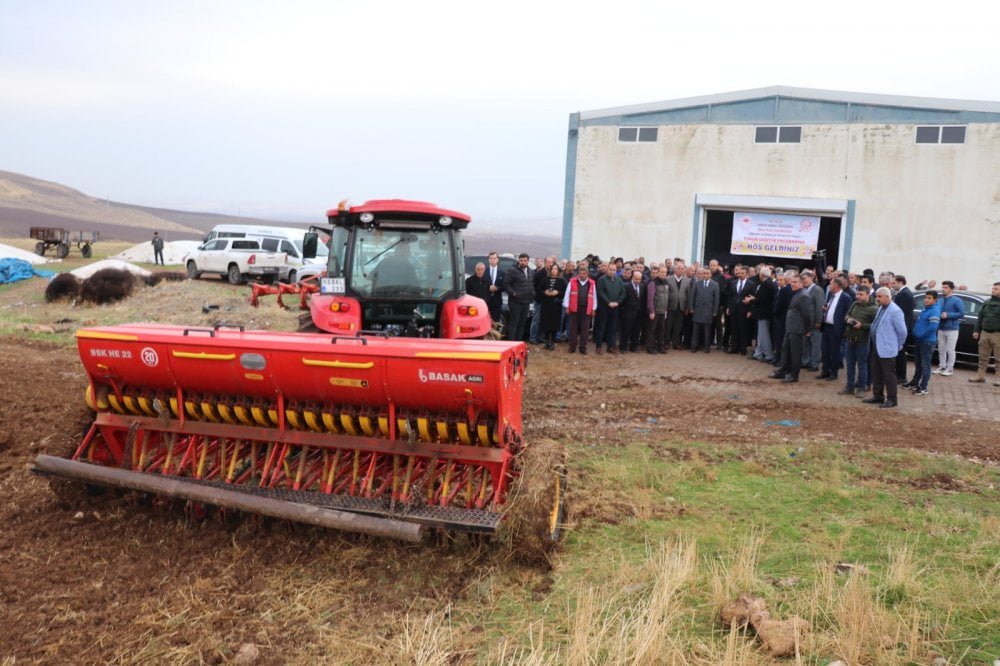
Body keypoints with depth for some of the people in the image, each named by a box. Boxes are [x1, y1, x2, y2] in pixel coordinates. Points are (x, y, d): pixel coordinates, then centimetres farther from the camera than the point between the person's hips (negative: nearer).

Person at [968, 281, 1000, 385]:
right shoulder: (987, 303, 15)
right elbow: (980, 317, 19)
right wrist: (977, 330, 14)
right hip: (985, 333, 5)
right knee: (983, 357, 9)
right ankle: (980, 376, 16)